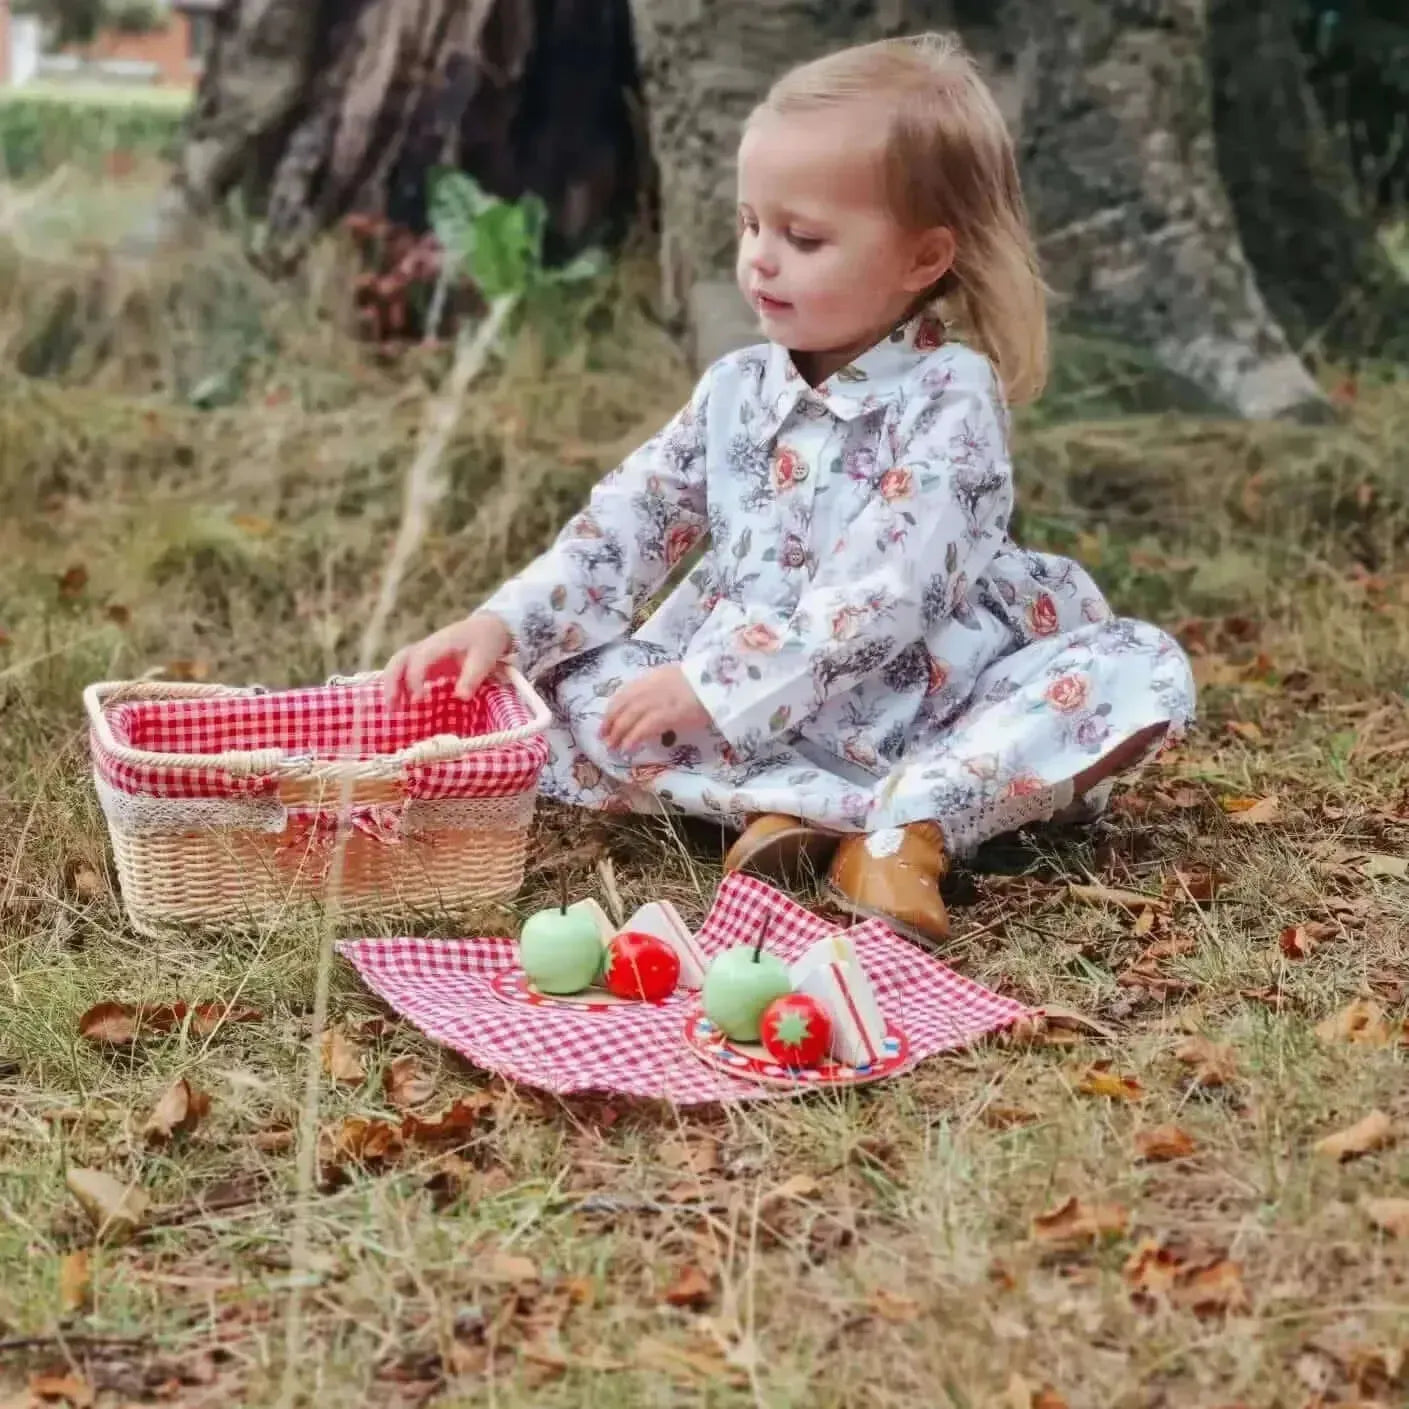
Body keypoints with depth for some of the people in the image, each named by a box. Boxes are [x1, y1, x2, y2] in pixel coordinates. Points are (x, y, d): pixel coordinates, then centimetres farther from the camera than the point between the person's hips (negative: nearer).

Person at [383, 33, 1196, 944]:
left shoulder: (950, 397, -15)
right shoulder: (738, 391, 4)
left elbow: (880, 596, -24)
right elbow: (627, 523, 4)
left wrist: (711, 686, -28)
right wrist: (504, 624, -11)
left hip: (924, 711, -4)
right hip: (753, 722, 4)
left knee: (1143, 668, -25)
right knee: (575, 686, -13)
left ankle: (913, 818, -36)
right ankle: (788, 804, -29)